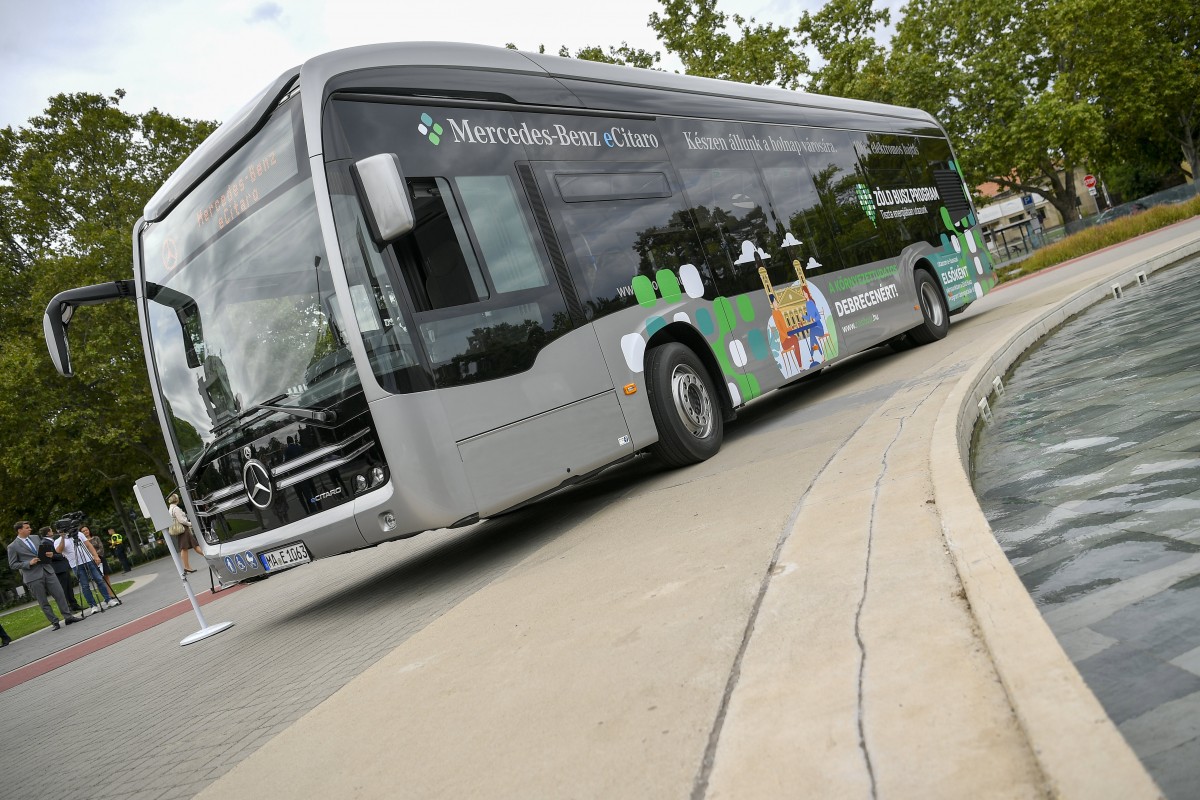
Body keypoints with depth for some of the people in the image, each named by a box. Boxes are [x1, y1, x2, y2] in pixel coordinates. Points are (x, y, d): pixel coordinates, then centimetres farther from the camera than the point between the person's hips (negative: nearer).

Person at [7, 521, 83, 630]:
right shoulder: (13, 547, -3)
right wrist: (29, 563, -15)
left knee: (60, 594, 1)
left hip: (47, 570, 5)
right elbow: (13, 564, -2)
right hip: (33, 577, -4)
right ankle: (55, 622, 9)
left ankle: (68, 616, 8)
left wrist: (49, 554, 2)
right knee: (43, 602, 2)